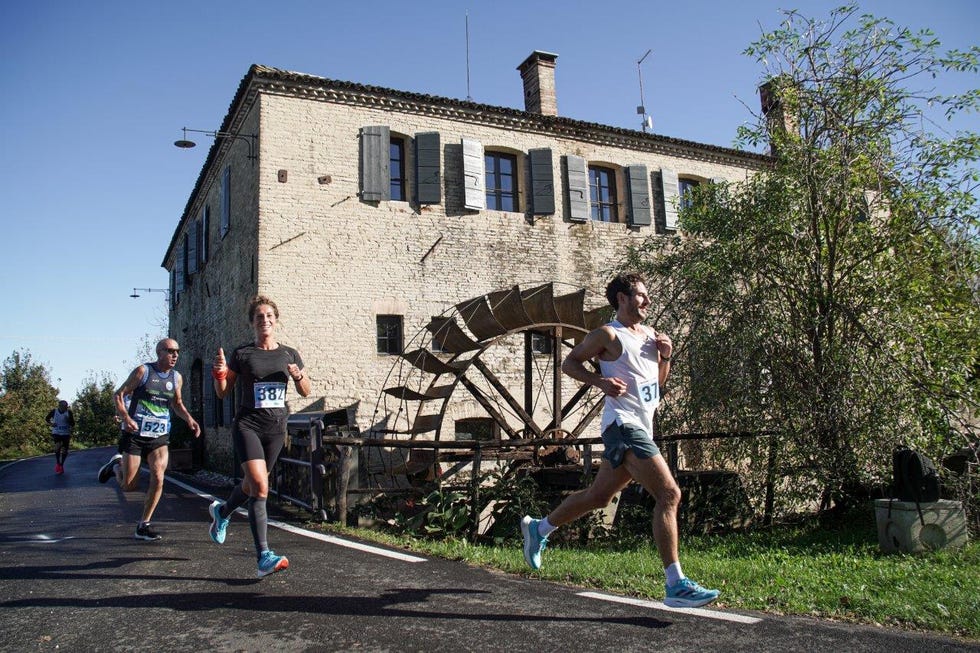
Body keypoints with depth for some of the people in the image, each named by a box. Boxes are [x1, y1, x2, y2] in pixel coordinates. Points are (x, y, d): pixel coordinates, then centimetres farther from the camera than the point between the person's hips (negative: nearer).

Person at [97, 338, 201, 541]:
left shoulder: (177, 378, 6)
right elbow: (119, 395, -5)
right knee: (129, 486, 2)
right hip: (135, 434, -3)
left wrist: (188, 419, 3)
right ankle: (116, 465, 37)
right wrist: (125, 417, -23)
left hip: (160, 436, 3)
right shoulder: (143, 371, -7)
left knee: (158, 479, -13)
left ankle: (143, 526, 1)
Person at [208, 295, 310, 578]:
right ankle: (264, 557, -17)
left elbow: (306, 392, 12)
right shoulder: (242, 354, -1)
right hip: (247, 424, -4)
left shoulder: (289, 354, 6)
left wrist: (298, 377, -8)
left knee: (252, 484, 17)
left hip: (276, 427, 4)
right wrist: (219, 373, -15)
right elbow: (223, 392, 5)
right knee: (260, 487, -18)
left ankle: (222, 511, 51)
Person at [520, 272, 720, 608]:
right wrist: (601, 381, -16)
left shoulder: (650, 335, 17)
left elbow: (659, 382, 25)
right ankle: (676, 586, -13)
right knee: (669, 494, -16)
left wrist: (665, 357, 5)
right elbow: (569, 362, -2)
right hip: (623, 425, -9)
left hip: (642, 427, 9)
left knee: (598, 496, 16)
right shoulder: (609, 334, -6)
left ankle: (538, 529, 34)